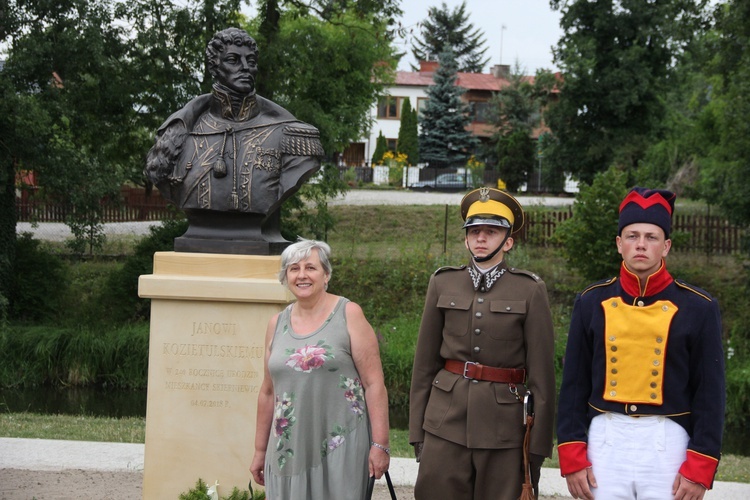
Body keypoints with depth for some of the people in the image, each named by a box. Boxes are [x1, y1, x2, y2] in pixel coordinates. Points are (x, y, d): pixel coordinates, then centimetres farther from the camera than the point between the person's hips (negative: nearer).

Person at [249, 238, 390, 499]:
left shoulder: (349, 315, -1)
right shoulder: (277, 324, 11)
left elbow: (374, 383, -6)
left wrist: (380, 444, -12)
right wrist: (260, 451, 18)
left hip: (339, 448, -4)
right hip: (289, 450, 4)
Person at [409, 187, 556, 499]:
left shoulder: (530, 291, 0)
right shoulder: (443, 283, 8)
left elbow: (542, 372, -1)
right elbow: (425, 361, 10)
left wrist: (539, 445, -3)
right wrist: (417, 430, 8)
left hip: (504, 422, -2)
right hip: (446, 420, 2)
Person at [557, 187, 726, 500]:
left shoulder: (698, 308, 0)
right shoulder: (591, 303, 5)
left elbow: (710, 393, 0)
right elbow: (574, 385, 7)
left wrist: (699, 469, -6)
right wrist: (572, 457, 0)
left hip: (668, 446, -1)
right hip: (605, 443, 1)